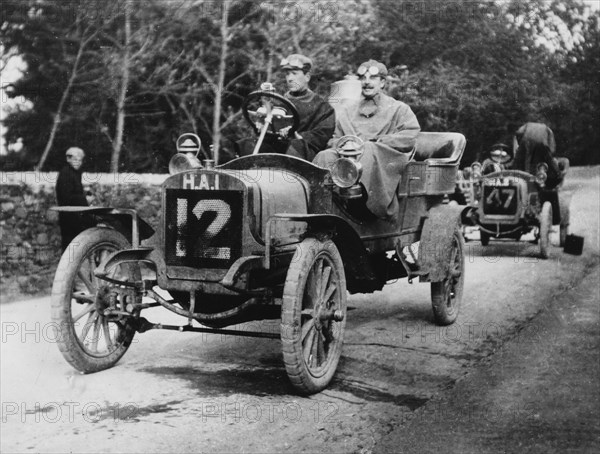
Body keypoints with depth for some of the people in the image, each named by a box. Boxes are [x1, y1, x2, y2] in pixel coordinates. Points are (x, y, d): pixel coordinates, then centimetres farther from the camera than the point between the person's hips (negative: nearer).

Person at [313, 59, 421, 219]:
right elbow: (335, 139, 21)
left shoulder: (398, 109, 17)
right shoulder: (346, 109, 29)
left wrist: (374, 142, -9)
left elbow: (410, 137, 0)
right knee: (324, 157, -28)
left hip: (386, 158, -3)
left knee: (369, 152, -38)